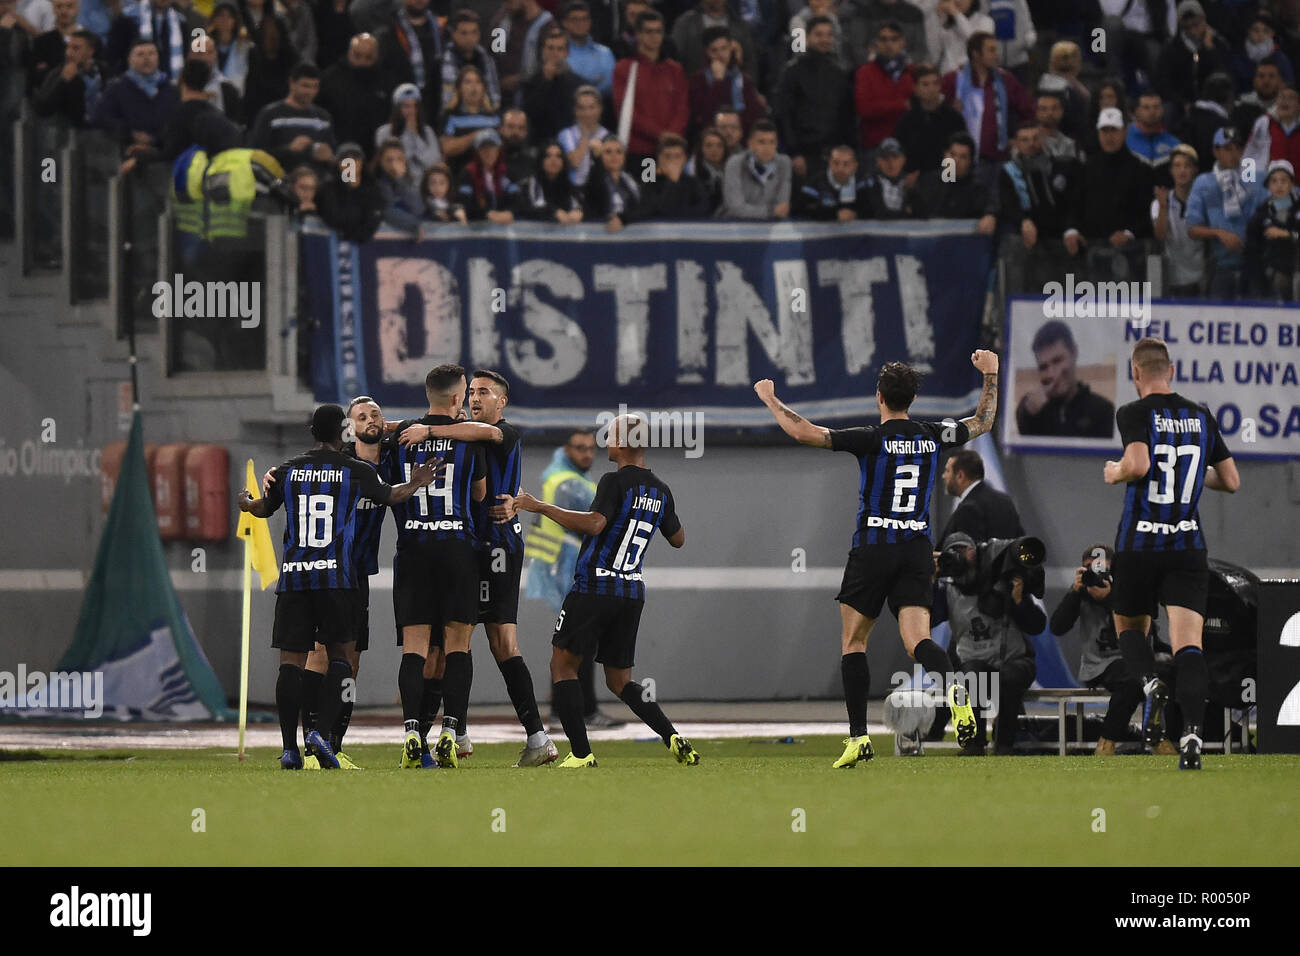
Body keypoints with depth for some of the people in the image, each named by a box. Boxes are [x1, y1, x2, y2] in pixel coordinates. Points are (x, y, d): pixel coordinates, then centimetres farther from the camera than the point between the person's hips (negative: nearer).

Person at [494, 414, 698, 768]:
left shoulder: (616, 482, -11)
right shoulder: (661, 491, 11)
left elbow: (594, 524, -26)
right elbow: (678, 539, 24)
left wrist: (539, 507, -25)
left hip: (594, 589, -7)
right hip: (633, 593, 7)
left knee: (563, 665, 3)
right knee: (619, 679, 15)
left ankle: (581, 752, -7)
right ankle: (672, 737, -5)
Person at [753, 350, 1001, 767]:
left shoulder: (872, 439, -10)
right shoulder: (934, 437, 4)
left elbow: (803, 432, -15)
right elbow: (982, 422, 23)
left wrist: (769, 398, 0)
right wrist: (990, 375, 33)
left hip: (873, 550, -4)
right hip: (918, 549, 4)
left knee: (853, 642, 9)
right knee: (917, 640, -5)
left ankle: (858, 736, 4)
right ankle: (954, 691, -38)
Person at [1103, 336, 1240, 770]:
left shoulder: (1134, 413, -6)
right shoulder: (1202, 417, 8)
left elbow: (1138, 464, -23)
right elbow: (1231, 481, 13)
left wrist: (1115, 473, -2)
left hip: (1138, 544, -2)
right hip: (1188, 547, 2)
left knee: (1129, 627, 20)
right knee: (1188, 643, -6)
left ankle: (1151, 682, -10)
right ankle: (1192, 731, -26)